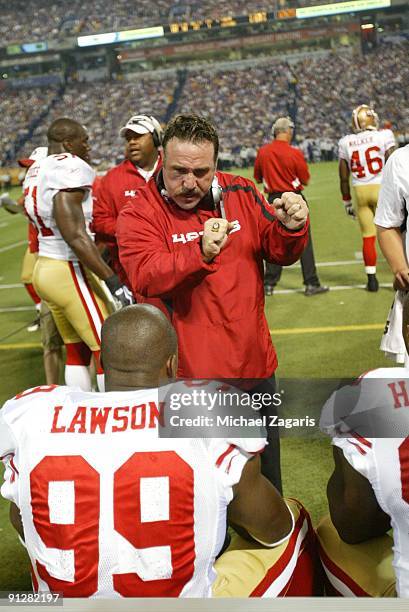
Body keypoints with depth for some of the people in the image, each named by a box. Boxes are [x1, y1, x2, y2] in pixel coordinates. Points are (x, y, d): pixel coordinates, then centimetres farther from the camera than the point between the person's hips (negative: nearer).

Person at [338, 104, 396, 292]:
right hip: (381, 188, -2)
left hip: (360, 192, 3)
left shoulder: (345, 143, 3)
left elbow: (343, 178, 6)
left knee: (367, 237, 10)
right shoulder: (384, 136, -6)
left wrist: (347, 202, 16)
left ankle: (372, 278, 12)